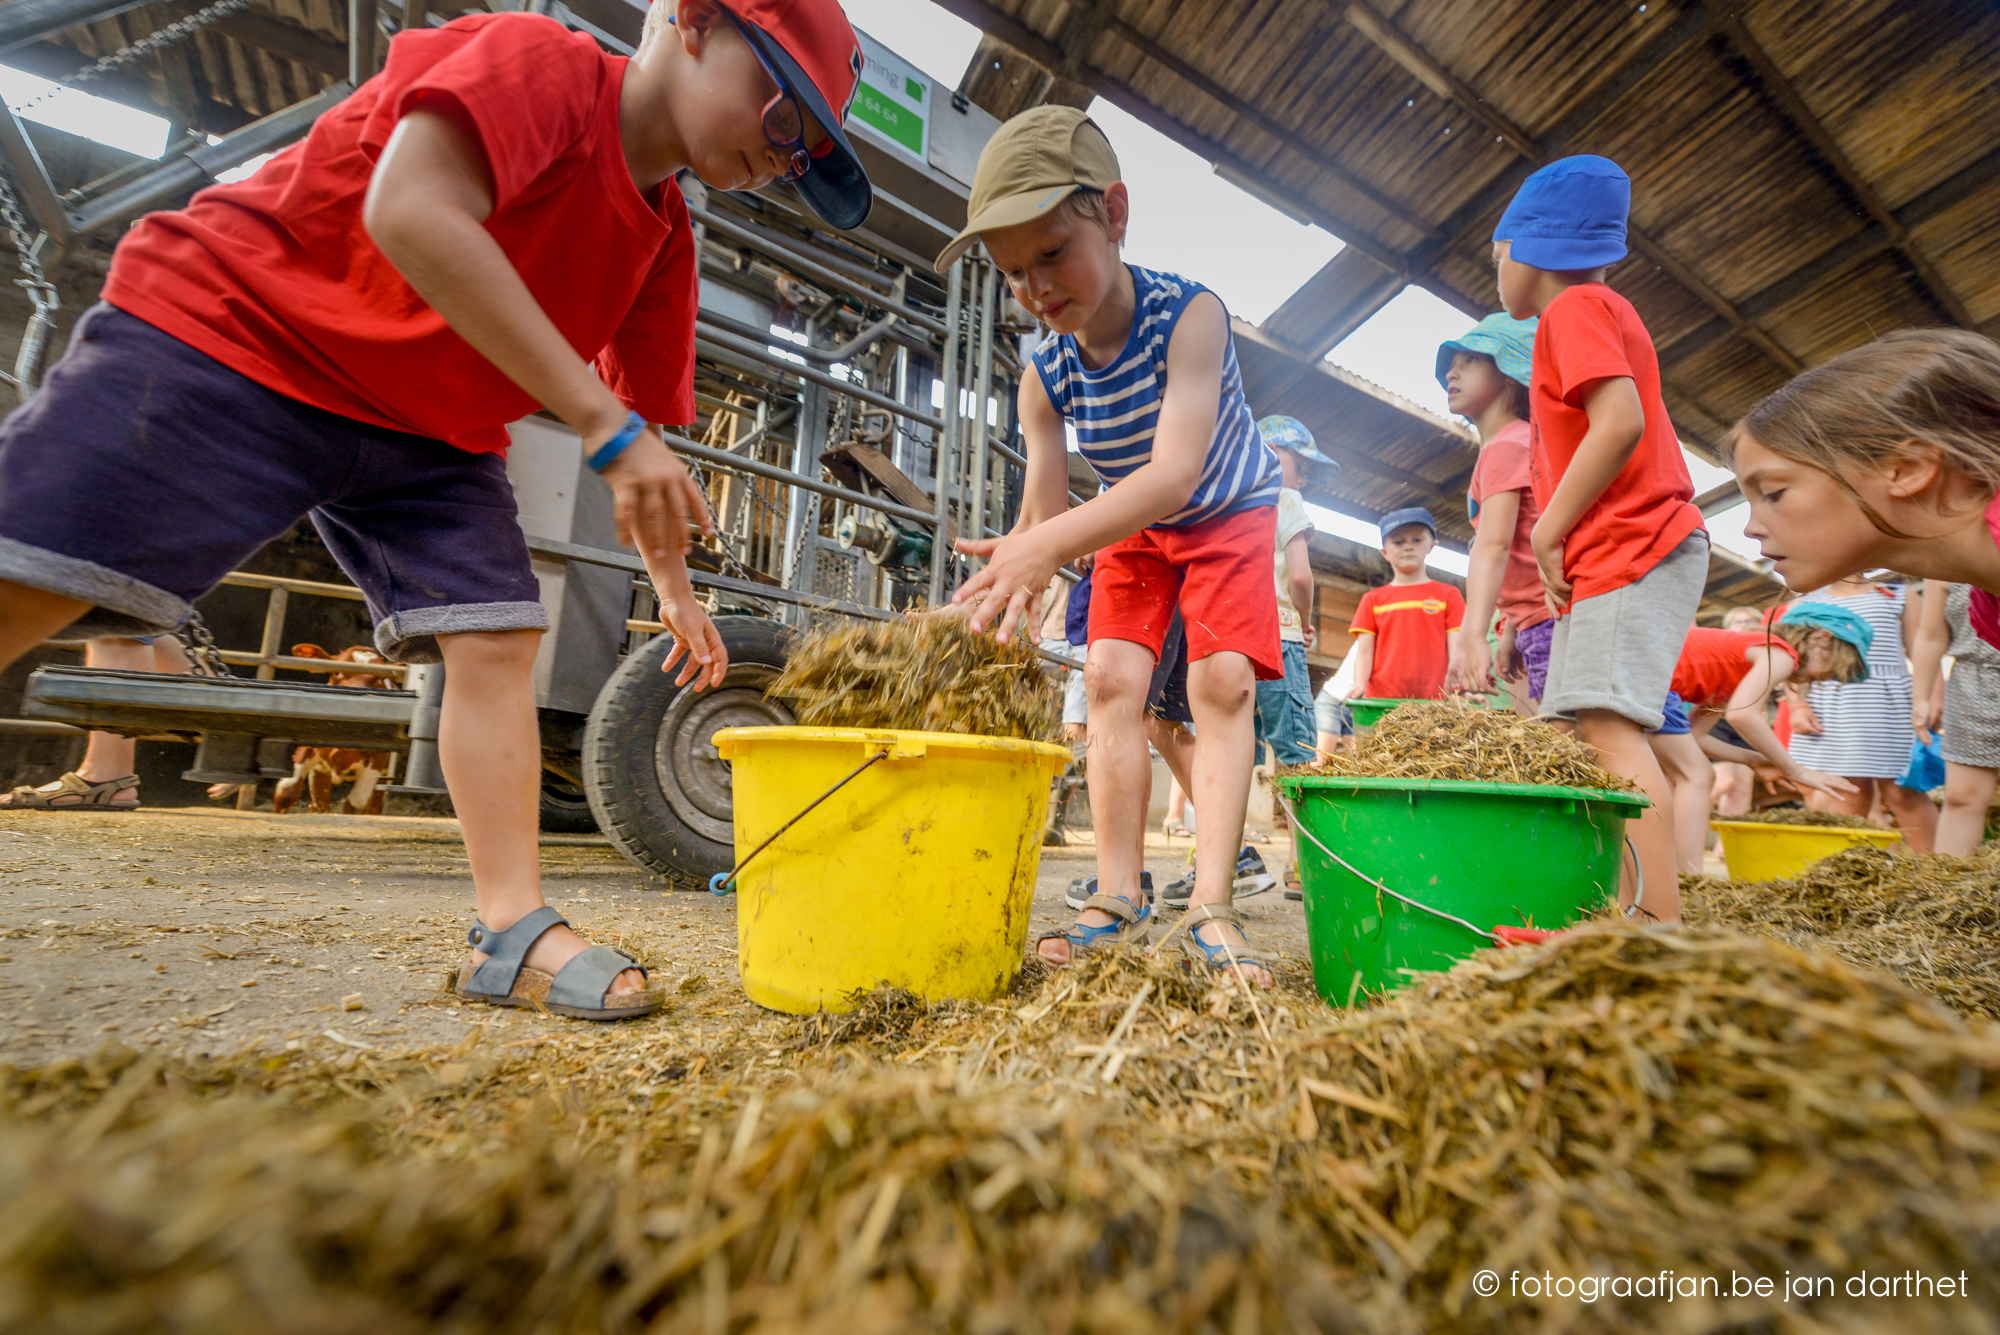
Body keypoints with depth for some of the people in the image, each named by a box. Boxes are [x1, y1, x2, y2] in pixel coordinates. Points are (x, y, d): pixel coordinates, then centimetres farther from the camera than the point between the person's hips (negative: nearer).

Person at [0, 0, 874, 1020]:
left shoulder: (666, 243, 5)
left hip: (428, 432, 6)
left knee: (498, 638, -9)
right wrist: (603, 423, -35)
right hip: (229, 333, -5)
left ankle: (512, 932, -6)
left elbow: (645, 429, 10)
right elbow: (410, 213, -31)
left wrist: (673, 586, 10)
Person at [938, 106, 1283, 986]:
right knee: (1111, 678, -11)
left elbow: (1175, 472, -46)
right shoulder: (1045, 374, -19)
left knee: (1223, 683, -18)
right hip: (1132, 531, 4)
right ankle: (1117, 896, -8)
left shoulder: (1188, 314, -31)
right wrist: (1010, 584, -42)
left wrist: (1048, 545, -60)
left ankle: (1210, 908, -16)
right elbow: (1042, 511, -21)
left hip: (1229, 514, -3)